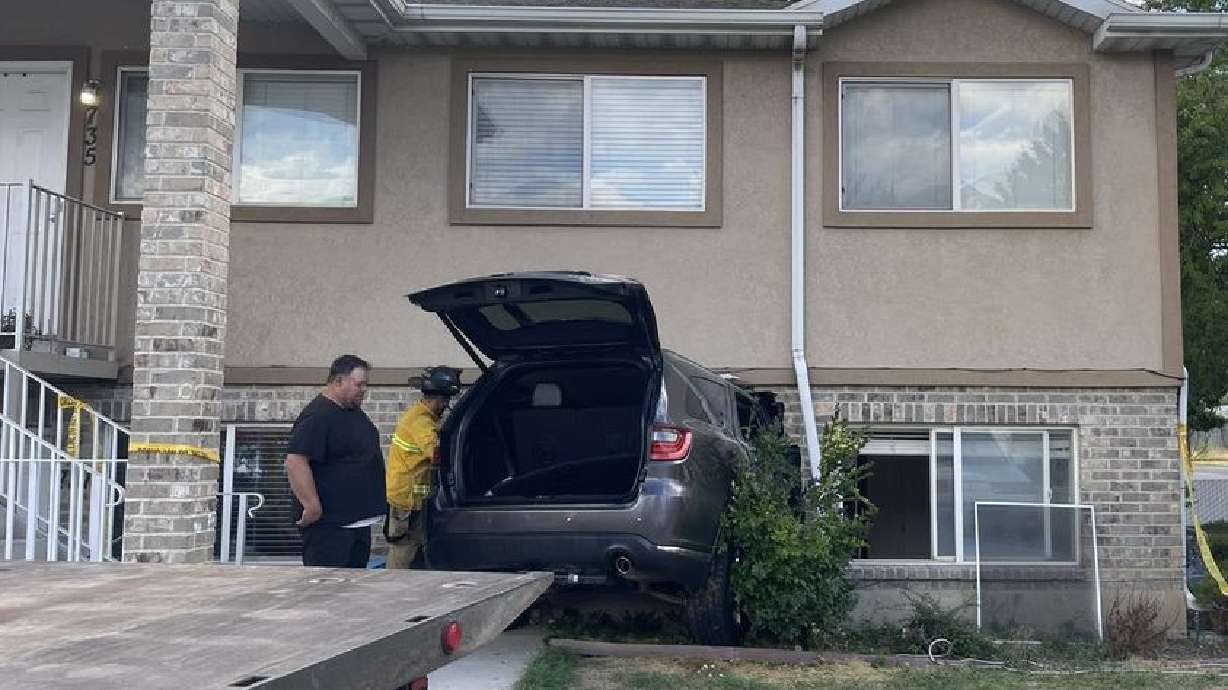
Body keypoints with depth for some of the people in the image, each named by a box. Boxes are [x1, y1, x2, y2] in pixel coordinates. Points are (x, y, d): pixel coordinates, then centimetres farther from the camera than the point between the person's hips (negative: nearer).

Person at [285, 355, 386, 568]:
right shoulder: (318, 416, -17)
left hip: (359, 518, 10)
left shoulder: (354, 412, 14)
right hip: (329, 523, -10)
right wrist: (312, 506, -27)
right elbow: (295, 462, -25)